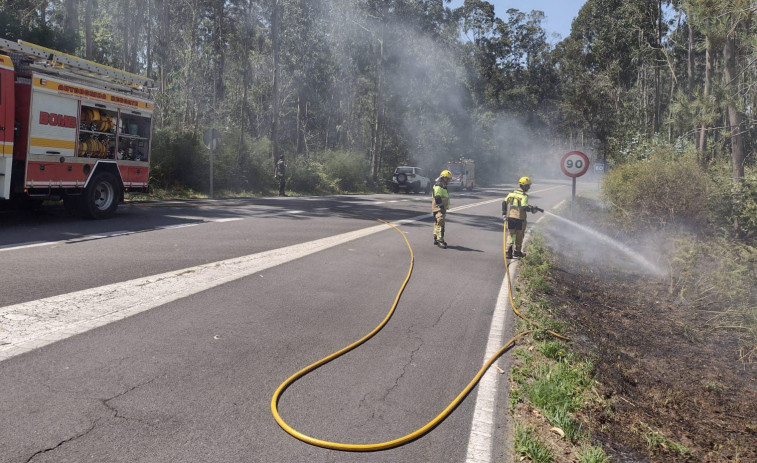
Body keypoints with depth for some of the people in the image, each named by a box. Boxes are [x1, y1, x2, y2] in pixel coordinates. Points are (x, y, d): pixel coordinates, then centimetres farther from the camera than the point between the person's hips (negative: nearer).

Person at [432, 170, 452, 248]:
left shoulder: (443, 187, 20)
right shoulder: (438, 187, -15)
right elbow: (437, 198, -23)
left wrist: (445, 208, 27)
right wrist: (442, 207, -25)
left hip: (442, 208, 11)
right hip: (439, 209, -11)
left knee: (437, 224, 16)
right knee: (440, 224, -16)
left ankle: (436, 239, 24)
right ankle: (440, 240, -19)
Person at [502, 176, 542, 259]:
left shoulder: (511, 194, 7)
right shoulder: (524, 196, -11)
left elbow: (504, 203, 4)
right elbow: (524, 207, -23)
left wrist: (504, 213, 9)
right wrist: (533, 209, -11)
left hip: (510, 217, 5)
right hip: (520, 218, -5)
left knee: (511, 234, 10)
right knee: (519, 236, 12)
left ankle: (508, 252, -4)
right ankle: (517, 252, 24)